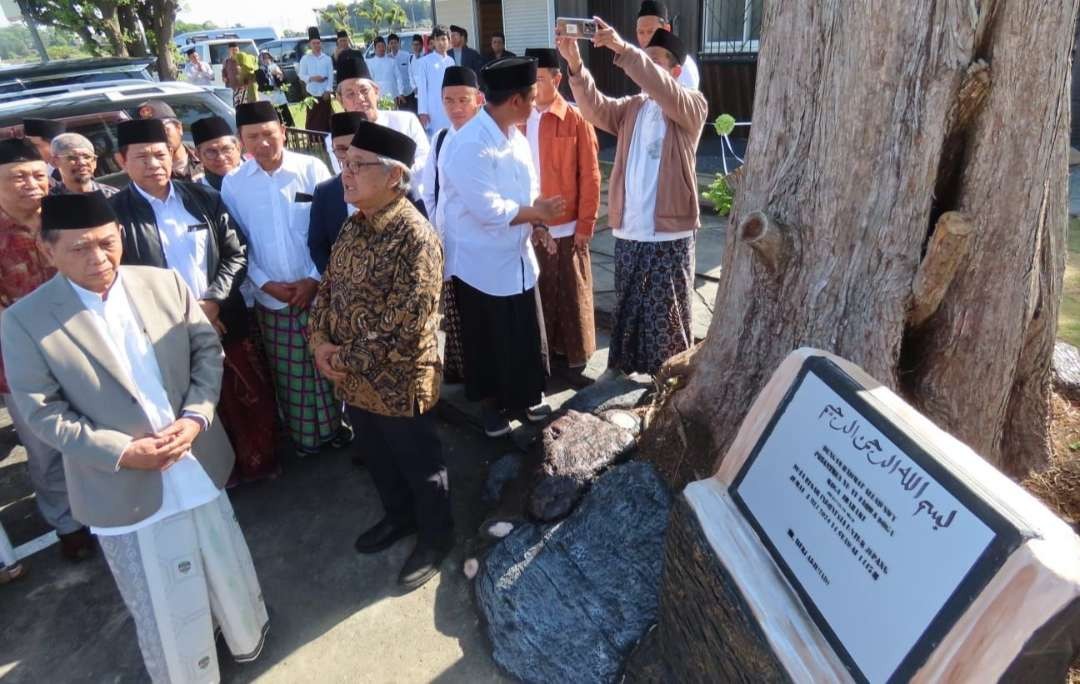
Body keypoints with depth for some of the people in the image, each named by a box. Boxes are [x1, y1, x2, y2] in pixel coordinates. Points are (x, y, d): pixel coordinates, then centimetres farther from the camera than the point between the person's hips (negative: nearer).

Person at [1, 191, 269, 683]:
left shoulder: (165, 283, -4)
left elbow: (207, 348, -1)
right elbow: (44, 413, -10)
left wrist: (196, 416, -15)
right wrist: (122, 452, -20)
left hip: (198, 466, 3)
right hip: (125, 490, -2)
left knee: (226, 567, 23)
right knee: (162, 609, 14)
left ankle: (247, 636, 52)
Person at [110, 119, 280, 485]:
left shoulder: (204, 198, 1)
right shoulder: (115, 213, -6)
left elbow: (236, 254, 2)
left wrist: (214, 300, -11)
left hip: (224, 320, 2)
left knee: (251, 394, 12)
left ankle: (259, 461, 34)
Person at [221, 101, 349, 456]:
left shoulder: (312, 168, -5)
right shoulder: (232, 184, 1)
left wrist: (315, 279, -10)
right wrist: (265, 283, -7)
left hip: (319, 290, -2)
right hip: (271, 298, 2)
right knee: (289, 375, 12)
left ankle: (334, 426, 29)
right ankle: (304, 436, 29)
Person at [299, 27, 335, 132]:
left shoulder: (327, 58, 4)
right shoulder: (305, 59, 2)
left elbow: (331, 76, 1)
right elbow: (301, 75, 2)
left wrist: (328, 90, -7)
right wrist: (312, 78, -15)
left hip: (324, 93, 1)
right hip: (311, 93, -1)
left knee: (325, 118, 5)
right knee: (312, 119, 1)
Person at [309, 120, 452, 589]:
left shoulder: (415, 239, -24)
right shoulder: (355, 226, 3)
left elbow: (405, 332, -27)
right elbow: (329, 287, 11)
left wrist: (344, 359, -17)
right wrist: (320, 342, -5)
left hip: (398, 384, -8)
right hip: (352, 380, 8)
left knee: (419, 464, 14)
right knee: (376, 457, 26)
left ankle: (436, 537, 38)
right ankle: (398, 515, 51)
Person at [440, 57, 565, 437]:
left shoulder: (515, 136, 4)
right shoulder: (469, 145, -23)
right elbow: (489, 210, -27)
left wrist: (535, 225, -8)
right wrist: (539, 213, -15)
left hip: (518, 256, 7)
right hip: (483, 264, -7)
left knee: (525, 335, 18)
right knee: (487, 341, 12)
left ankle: (526, 394, 39)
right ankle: (491, 403, 33)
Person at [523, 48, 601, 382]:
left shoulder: (576, 119, -6)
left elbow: (590, 175, -6)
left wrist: (585, 224, -9)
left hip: (565, 226, -4)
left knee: (571, 295, 7)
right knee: (537, 293, 14)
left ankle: (575, 357, 20)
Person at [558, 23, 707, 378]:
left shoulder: (693, 105, -3)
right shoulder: (631, 107, 11)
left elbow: (663, 91, -24)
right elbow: (595, 109, -7)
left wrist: (623, 50, -34)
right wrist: (575, 64, -22)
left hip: (670, 233, -4)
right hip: (627, 230, 5)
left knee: (667, 311, 6)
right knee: (625, 305, 16)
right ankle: (620, 364, 32)